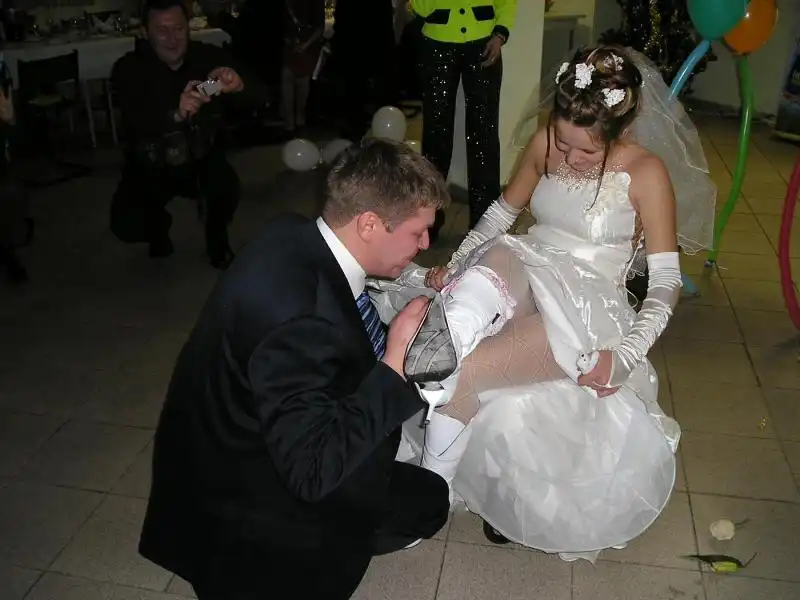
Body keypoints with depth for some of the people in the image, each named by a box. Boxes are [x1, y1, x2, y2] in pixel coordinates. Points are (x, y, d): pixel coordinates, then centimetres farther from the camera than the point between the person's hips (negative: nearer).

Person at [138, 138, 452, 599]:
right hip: (240, 491, -9)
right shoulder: (294, 312, -37)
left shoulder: (300, 239, -9)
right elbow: (314, 471, -36)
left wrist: (418, 295, 0)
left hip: (262, 440, 9)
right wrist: (394, 362, -29)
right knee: (428, 501, -5)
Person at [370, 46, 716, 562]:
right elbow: (501, 214, 13)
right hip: (525, 281, 4)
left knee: (465, 371, -28)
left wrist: (625, 354, -22)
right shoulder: (545, 143, 2)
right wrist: (453, 267, -3)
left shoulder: (647, 172, -10)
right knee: (496, 261, -37)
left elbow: (666, 281, -9)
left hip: (586, 310, -4)